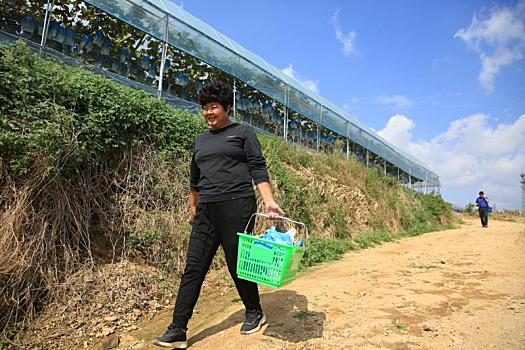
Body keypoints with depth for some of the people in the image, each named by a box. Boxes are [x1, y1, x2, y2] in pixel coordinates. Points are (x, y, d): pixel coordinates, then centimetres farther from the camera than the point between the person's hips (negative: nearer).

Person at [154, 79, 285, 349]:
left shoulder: (243, 132, 5)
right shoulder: (200, 141, 20)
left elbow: (258, 169, -3)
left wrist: (269, 201, -14)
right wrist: (193, 208, 25)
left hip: (237, 205, -5)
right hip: (206, 210, 5)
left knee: (238, 263, 4)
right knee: (193, 268, 2)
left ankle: (254, 313, 27)